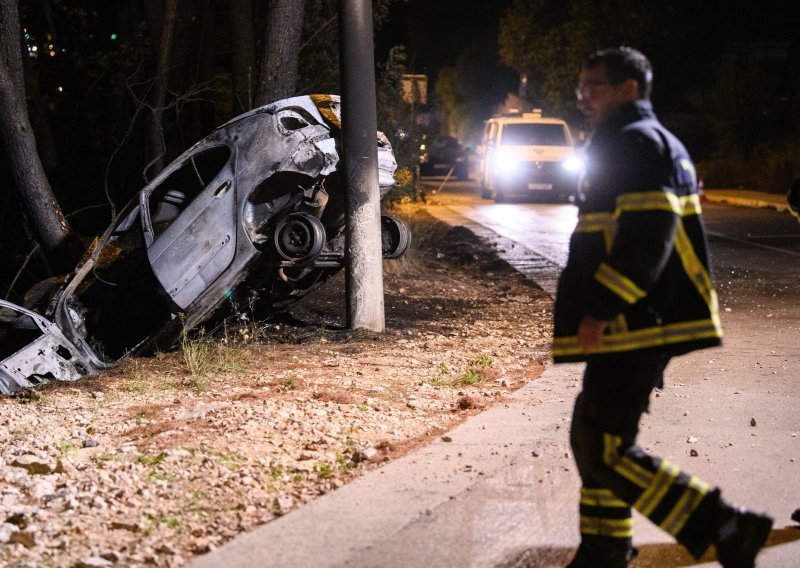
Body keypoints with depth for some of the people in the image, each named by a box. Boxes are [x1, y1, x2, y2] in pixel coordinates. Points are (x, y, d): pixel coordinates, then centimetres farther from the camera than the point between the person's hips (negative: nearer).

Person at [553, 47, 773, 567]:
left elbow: (648, 234, -23)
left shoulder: (635, 141, -12)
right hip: (641, 324, 11)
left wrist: (601, 308, -23)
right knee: (594, 439, 16)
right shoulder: (648, 143, 22)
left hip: (633, 327, -11)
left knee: (605, 452, -11)